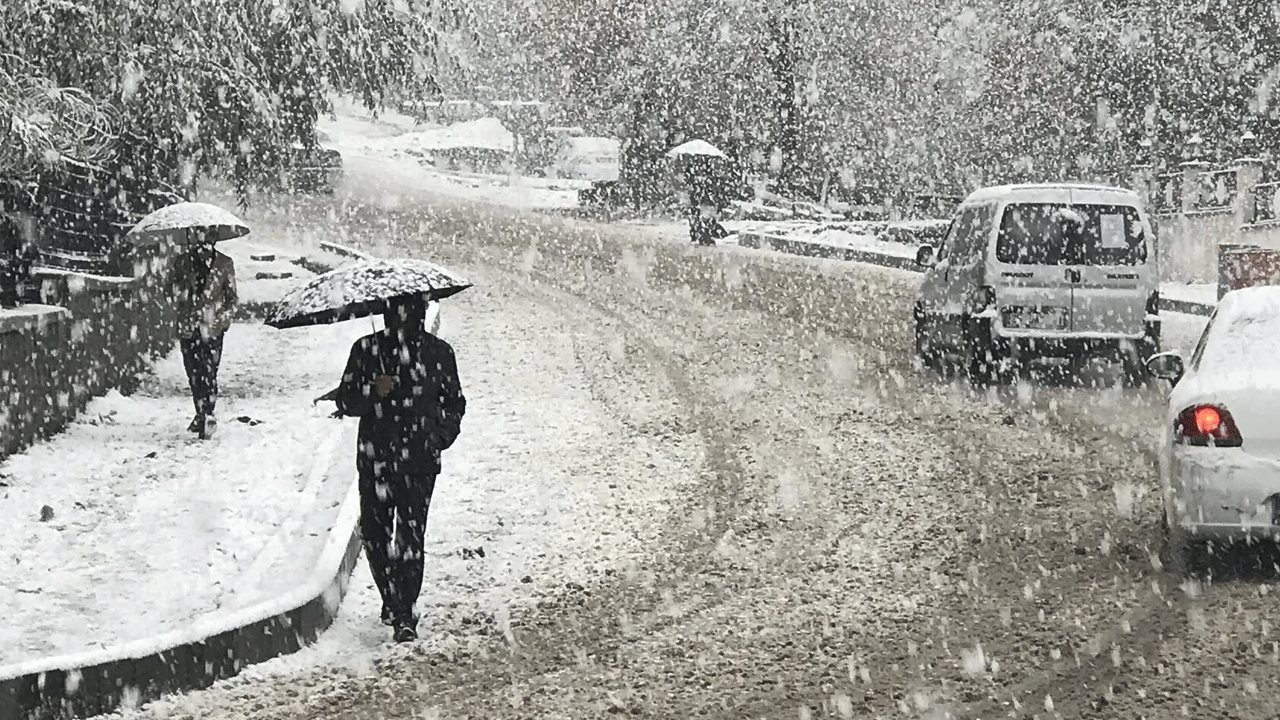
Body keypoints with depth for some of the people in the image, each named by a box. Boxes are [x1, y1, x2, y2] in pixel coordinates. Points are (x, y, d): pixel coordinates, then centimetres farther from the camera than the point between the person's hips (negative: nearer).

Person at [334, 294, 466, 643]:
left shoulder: (438, 352, 4)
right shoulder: (366, 350, 4)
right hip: (375, 460, 2)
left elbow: (455, 403, 14)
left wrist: (443, 434, -4)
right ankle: (392, 601, 30)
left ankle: (405, 616, -6)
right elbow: (344, 400, 4)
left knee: (411, 536, -9)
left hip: (419, 461, -1)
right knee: (374, 535, 6)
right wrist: (373, 391, -16)